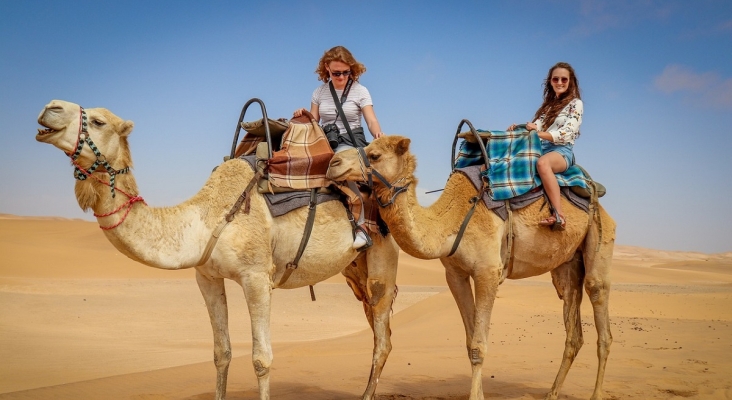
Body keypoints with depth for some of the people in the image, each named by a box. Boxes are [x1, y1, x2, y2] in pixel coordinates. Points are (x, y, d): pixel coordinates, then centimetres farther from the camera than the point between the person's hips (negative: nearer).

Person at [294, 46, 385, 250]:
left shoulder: (360, 91, 2)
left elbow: (372, 121, -6)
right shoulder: (320, 92, 11)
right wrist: (302, 116, -9)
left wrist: (378, 133, -29)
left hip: (352, 141, -4)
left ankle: (360, 225, -37)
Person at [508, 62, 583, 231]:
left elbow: (566, 134, -10)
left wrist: (538, 133, -22)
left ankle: (559, 215, -47)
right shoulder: (549, 104, 23)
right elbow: (536, 127, 15)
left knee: (542, 163, -40)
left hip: (562, 151, -7)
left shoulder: (575, 104, 4)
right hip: (542, 148, 7)